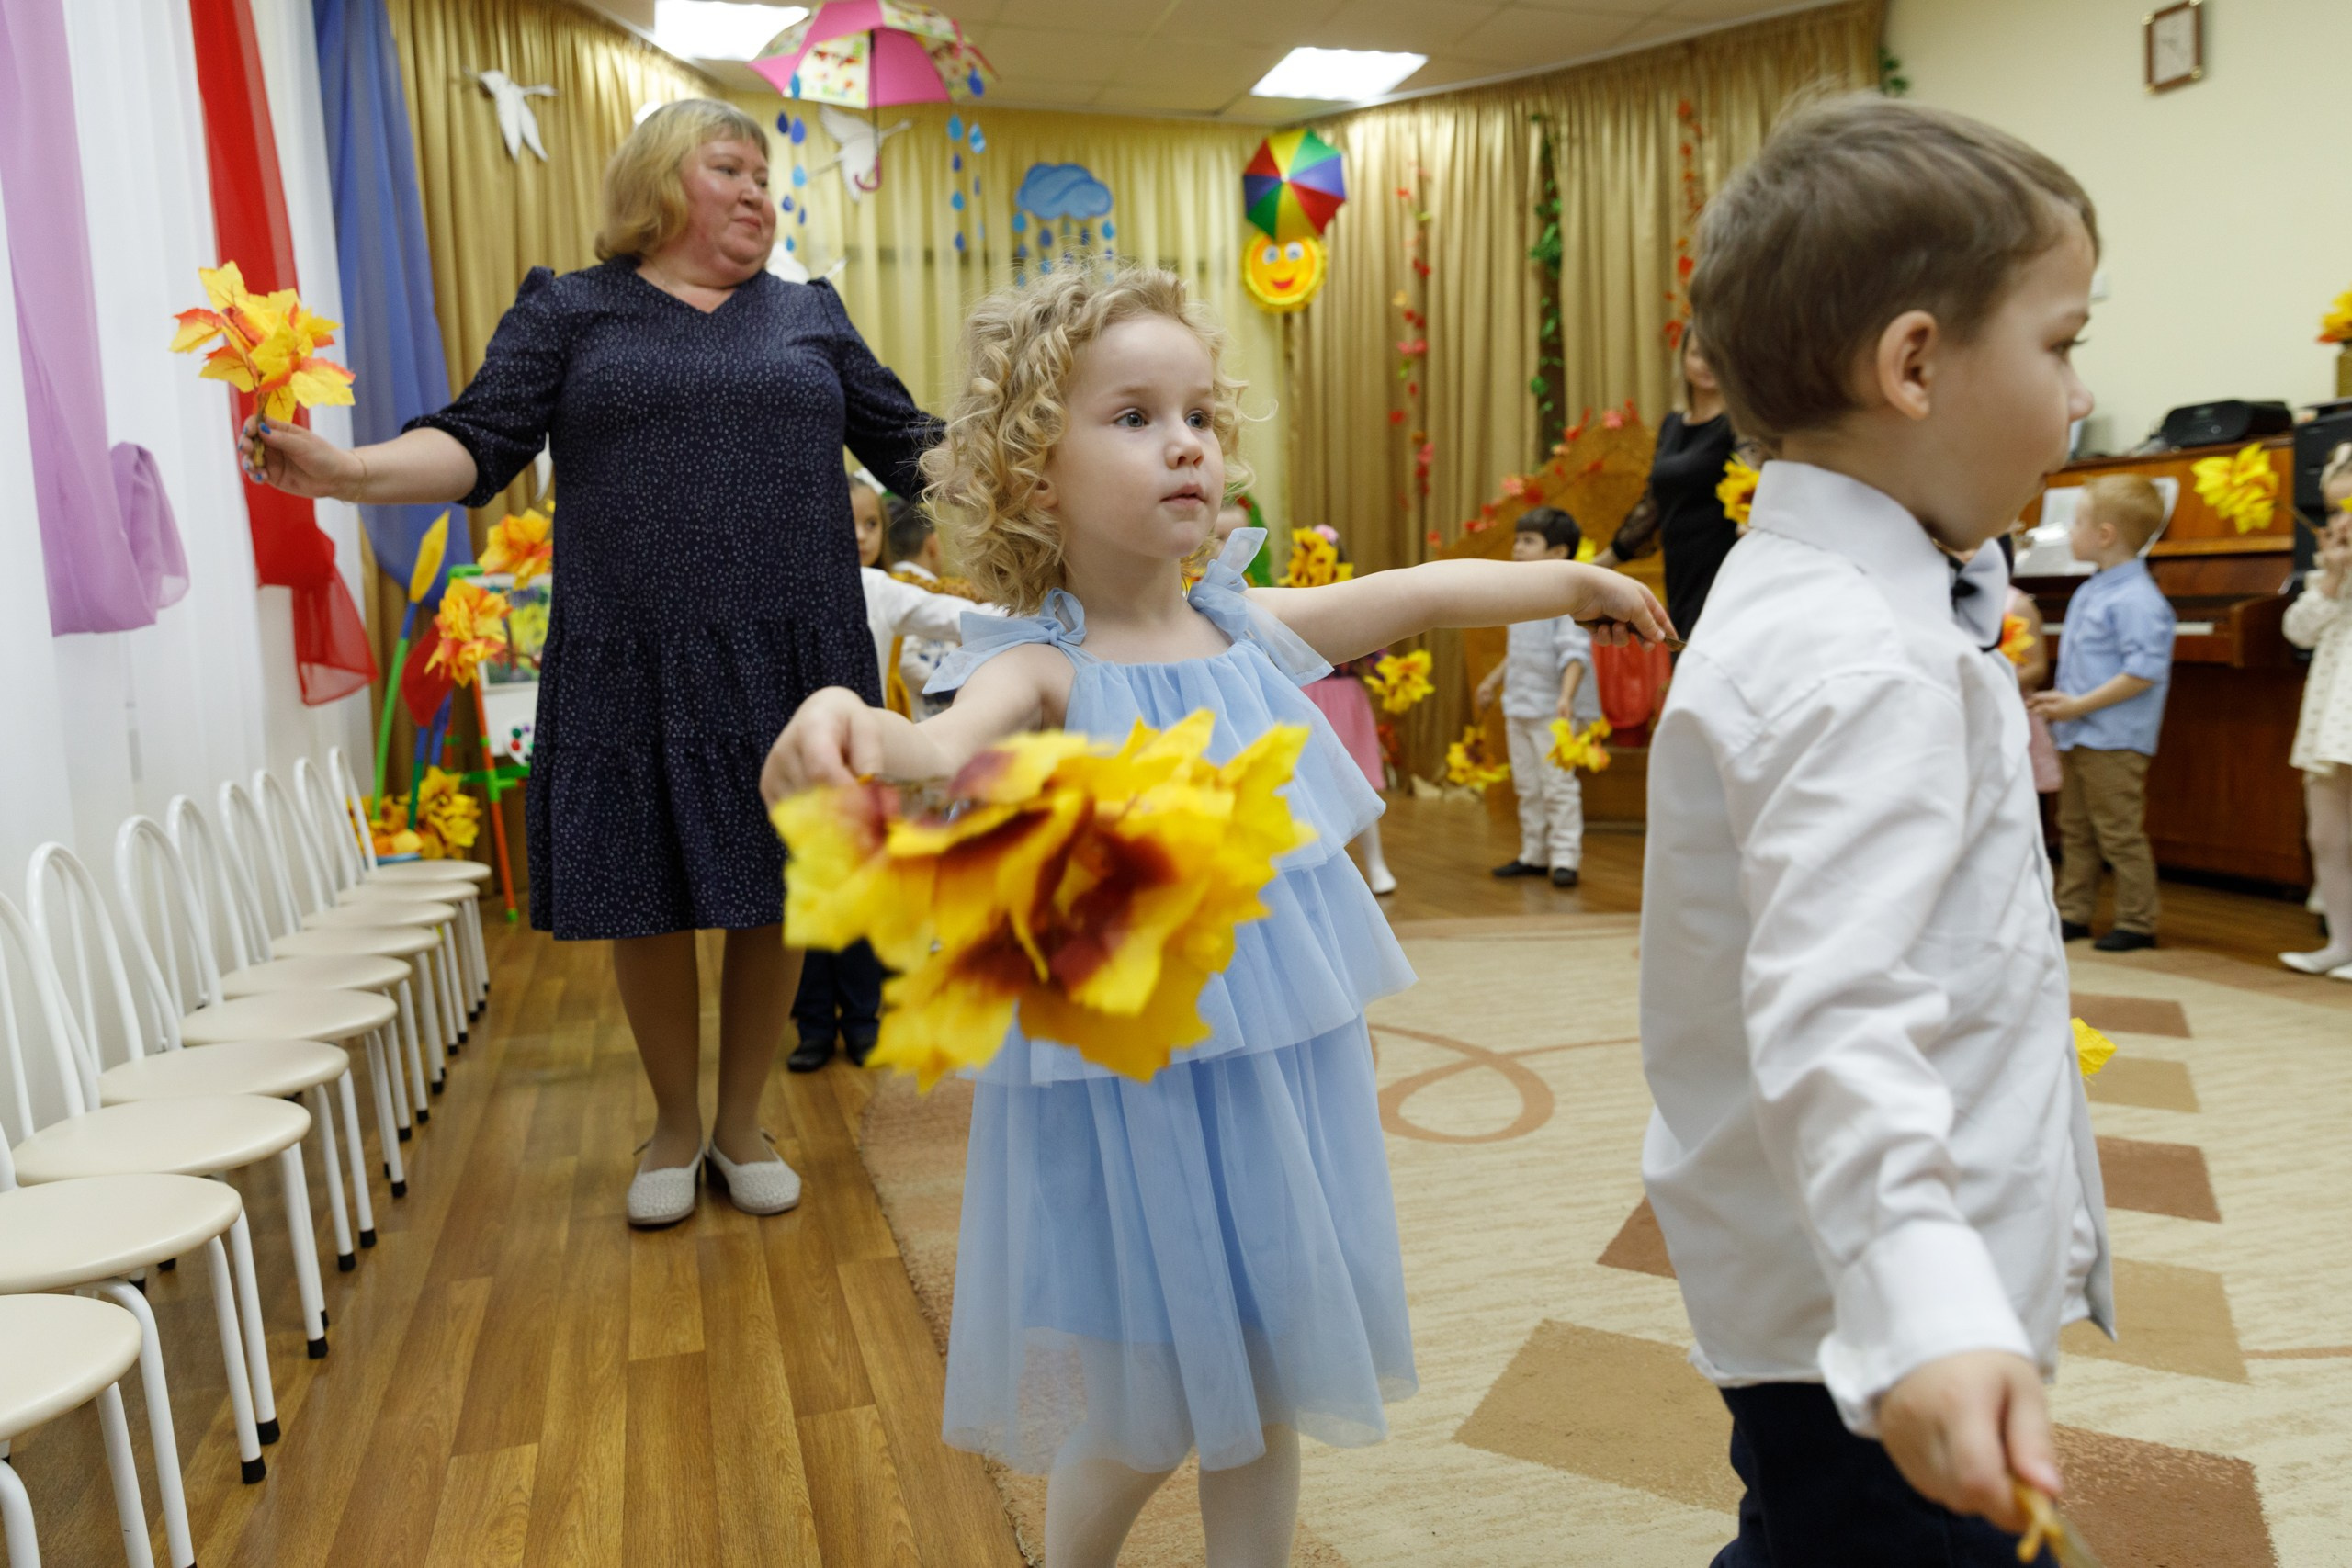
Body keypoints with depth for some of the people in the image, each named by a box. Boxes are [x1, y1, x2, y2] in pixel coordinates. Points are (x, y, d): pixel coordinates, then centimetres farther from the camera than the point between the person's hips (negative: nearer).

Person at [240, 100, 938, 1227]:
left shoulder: (808, 315, 16)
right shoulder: (569, 312, 9)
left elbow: (911, 446, 17)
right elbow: (479, 444, -1)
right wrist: (346, 472, -18)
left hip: (789, 661, 2)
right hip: (632, 669, -1)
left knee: (774, 899, 5)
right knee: (645, 900, 5)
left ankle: (741, 1124, 25)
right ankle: (674, 1128, 27)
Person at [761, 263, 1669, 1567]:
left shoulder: (1244, 626, 2)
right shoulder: (1043, 665, -15)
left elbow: (1418, 594, 14)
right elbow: (952, 745, -36)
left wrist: (1568, 581, 22)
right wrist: (854, 728, -58)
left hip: (1281, 1068, 5)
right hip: (1130, 1081, -5)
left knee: (1266, 1397, 17)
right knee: (1143, 1416, 11)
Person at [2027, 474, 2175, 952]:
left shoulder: (2137, 600, -18)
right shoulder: (2090, 592, 12)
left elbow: (2145, 671, -23)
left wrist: (2078, 706, -22)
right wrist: (2058, 700, 10)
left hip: (2113, 742, -10)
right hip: (2076, 736, 10)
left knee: (2120, 833, -2)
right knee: (2075, 831, 15)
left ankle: (2137, 923, 8)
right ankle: (2073, 914, 24)